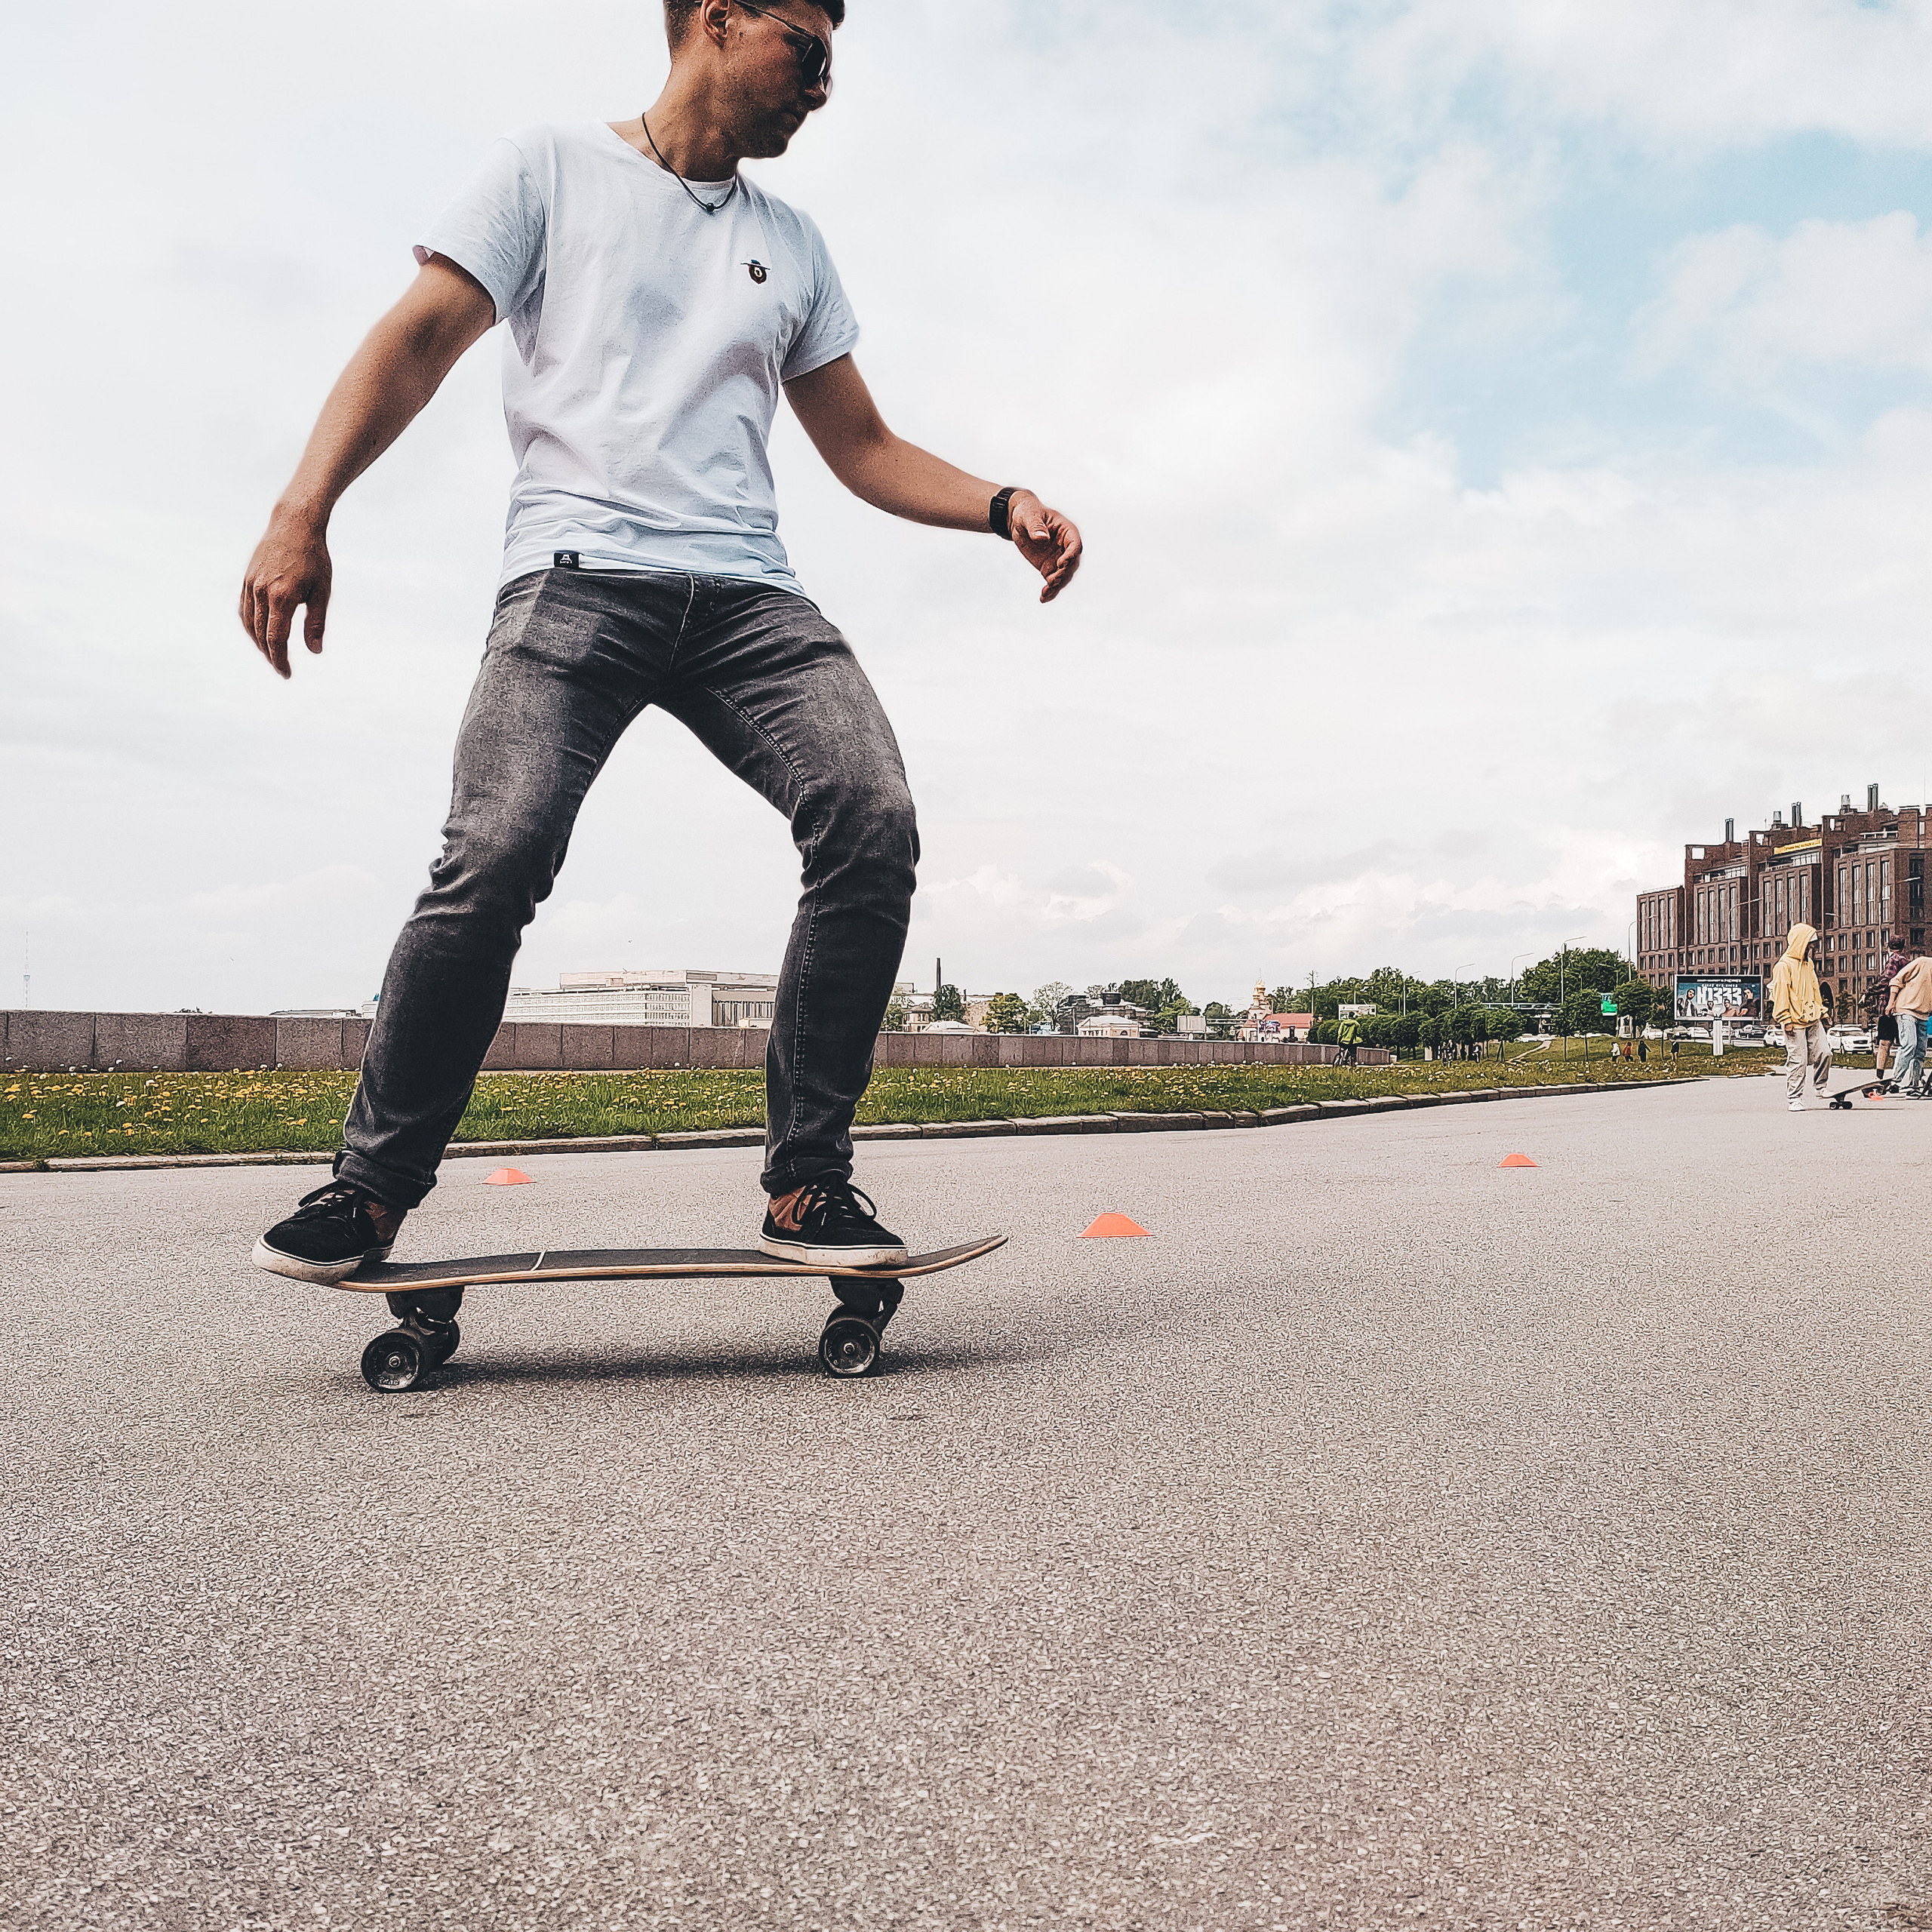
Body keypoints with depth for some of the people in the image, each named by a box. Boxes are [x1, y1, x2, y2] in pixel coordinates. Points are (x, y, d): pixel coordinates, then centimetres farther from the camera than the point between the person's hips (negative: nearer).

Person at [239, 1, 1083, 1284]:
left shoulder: (793, 245, 27)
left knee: (873, 821, -22)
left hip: (748, 590, 4)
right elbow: (420, 338, 5)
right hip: (580, 571, -3)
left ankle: (807, 1180, -12)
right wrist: (305, 511, -10)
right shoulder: (552, 171, 15)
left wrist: (1002, 506, 9)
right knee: (497, 855, -24)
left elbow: (863, 447, 26)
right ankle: (375, 1188, -4)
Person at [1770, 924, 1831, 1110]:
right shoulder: (1784, 966, -10)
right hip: (1795, 1023, -8)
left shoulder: (1808, 964, 16)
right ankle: (1794, 1098, 3)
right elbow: (1780, 995, -13)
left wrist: (1821, 1012, 23)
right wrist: (1786, 1020, -16)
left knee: (1824, 1052, 2)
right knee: (1797, 1060, -6)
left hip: (1813, 1020, 8)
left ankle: (1820, 1086, 23)